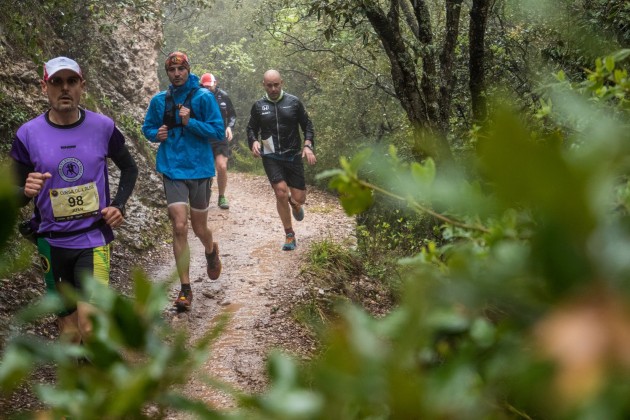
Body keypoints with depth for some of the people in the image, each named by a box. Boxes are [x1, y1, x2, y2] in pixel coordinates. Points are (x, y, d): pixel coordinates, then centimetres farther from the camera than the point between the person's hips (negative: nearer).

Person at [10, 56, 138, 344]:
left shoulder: (103, 127, -4)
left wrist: (118, 205, -4)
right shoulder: (28, 134, -6)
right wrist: (26, 191, -23)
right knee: (69, 330, 9)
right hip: (52, 242, 1)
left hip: (94, 237, -1)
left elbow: (129, 169, 12)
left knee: (89, 326, -16)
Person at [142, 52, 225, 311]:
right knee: (179, 227, -8)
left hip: (199, 170, -1)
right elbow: (147, 128, 18)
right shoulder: (159, 100, 5)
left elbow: (219, 132, -8)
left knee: (199, 227, 11)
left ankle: (211, 251, 48)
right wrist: (156, 134, -5)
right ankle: (185, 288, -1)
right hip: (172, 170, 1)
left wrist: (190, 122, -20)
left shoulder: (203, 97, -5)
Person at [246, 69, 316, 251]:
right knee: (281, 193, -15)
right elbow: (251, 128, 14)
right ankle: (289, 235, 2)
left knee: (299, 198, -2)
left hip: (293, 155, 0)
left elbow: (307, 125, 6)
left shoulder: (293, 102, 1)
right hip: (271, 157, 0)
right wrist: (254, 142, -7)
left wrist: (308, 146, -9)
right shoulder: (259, 106, 4)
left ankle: (294, 204, 39)